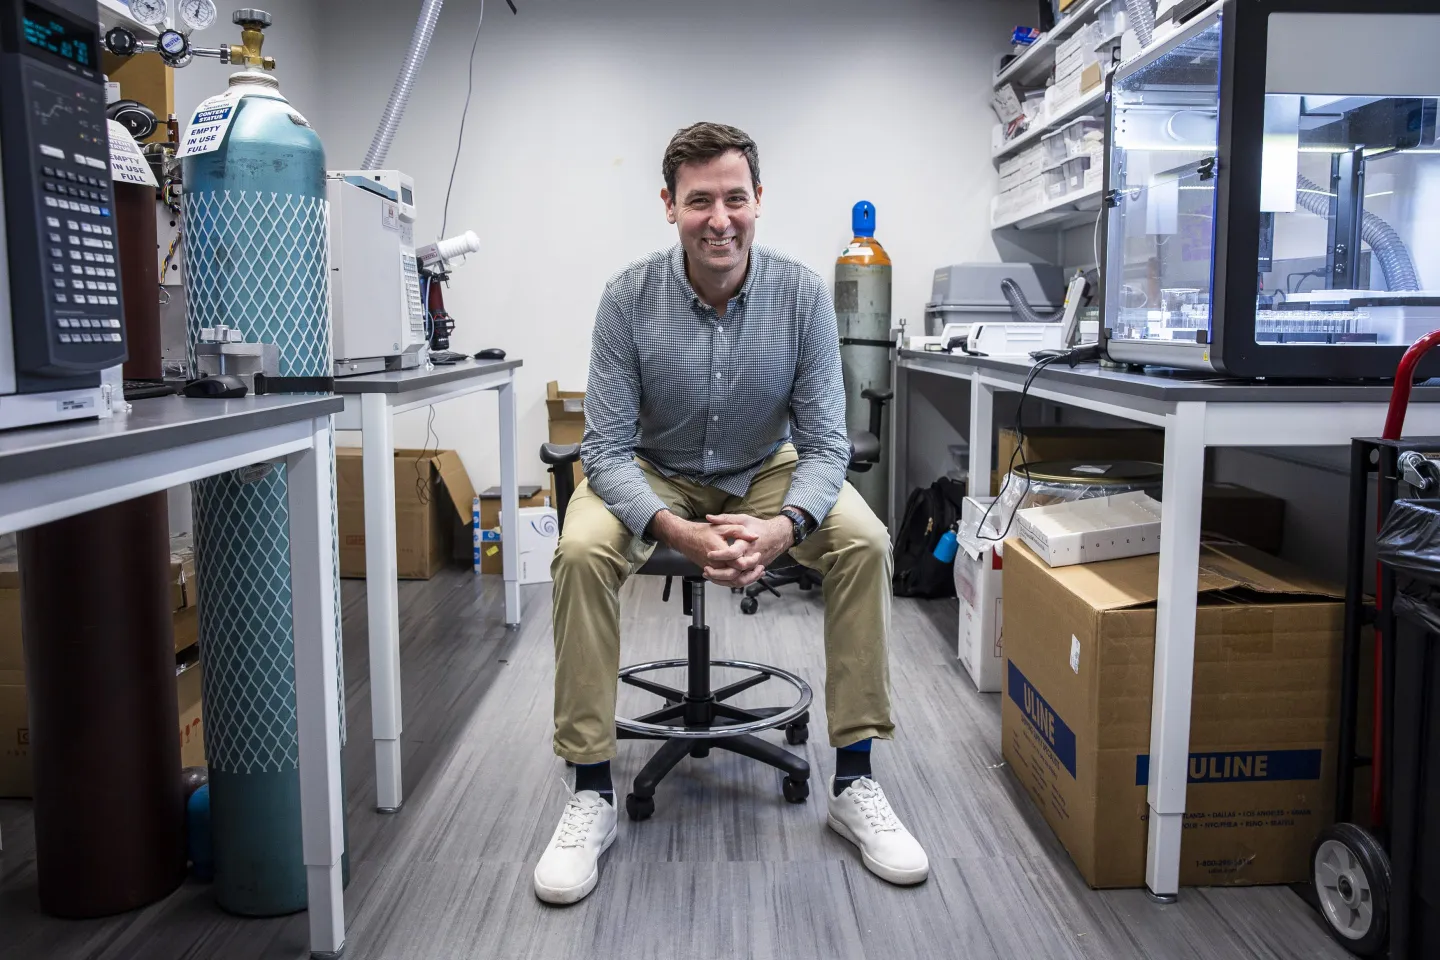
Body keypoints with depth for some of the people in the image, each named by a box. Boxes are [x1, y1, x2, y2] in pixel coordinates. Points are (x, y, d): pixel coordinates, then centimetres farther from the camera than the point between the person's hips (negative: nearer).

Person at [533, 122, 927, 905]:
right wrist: (678, 533, -38)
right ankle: (592, 793, -16)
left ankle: (853, 781, -11)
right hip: (653, 475, -1)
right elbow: (606, 449, -19)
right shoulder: (630, 297, -19)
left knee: (864, 541, -25)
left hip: (764, 473, 1)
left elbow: (824, 443, -15)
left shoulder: (802, 295, -16)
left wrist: (783, 527, -37)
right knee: (580, 551, -30)